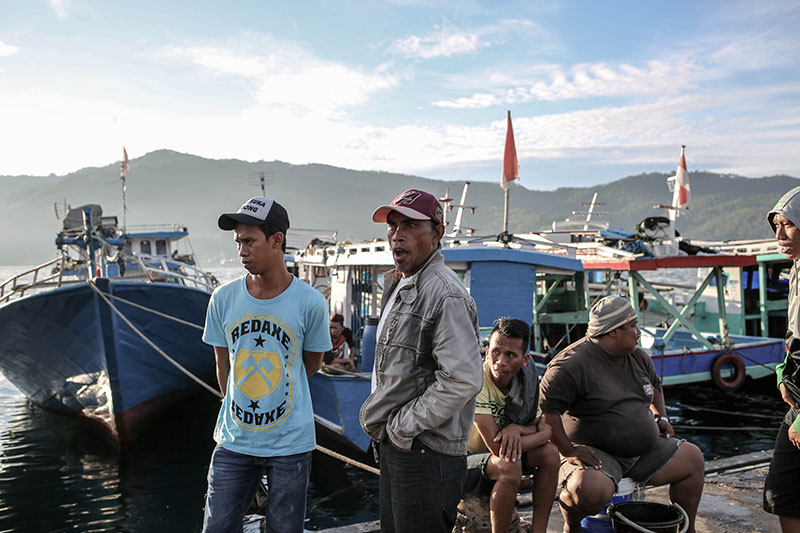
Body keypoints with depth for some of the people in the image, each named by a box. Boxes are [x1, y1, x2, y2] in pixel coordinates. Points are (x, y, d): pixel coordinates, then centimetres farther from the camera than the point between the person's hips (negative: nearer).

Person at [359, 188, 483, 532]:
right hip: (395, 447, 10)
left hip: (426, 455, -10)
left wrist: (403, 426, -18)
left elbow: (462, 381, -27)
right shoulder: (398, 286, 14)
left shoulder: (445, 294, -19)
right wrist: (378, 418, 12)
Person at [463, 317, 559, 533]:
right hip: (461, 461, -7)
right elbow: (496, 445, -32)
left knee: (550, 452, -12)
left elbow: (546, 429, -4)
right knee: (509, 465, -33)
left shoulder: (525, 379, -7)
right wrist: (529, 430, -18)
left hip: (494, 457, 7)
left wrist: (517, 429, -25)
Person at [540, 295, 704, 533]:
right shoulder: (572, 364, -20)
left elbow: (654, 385, 30)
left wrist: (660, 416, 15)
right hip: (595, 453, -8)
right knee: (588, 491, -36)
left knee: (693, 458, 6)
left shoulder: (638, 357, 9)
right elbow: (546, 408, -25)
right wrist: (568, 451, -26)